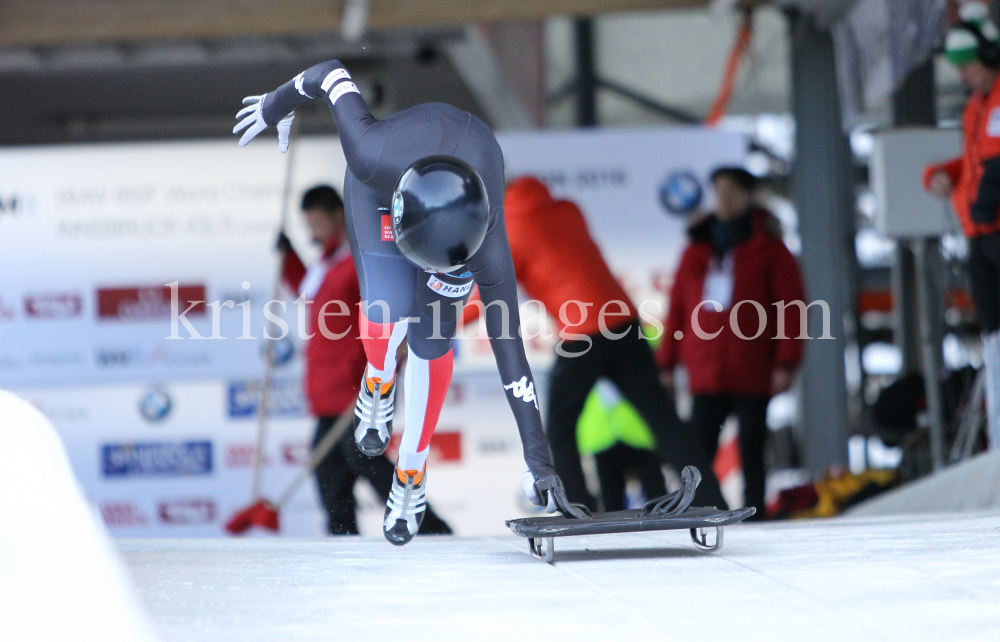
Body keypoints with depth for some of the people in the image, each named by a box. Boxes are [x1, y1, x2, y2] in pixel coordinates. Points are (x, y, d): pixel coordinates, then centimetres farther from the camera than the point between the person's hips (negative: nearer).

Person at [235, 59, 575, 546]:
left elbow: (509, 347, -36)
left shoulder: (488, 245, -42)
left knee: (431, 339, -7)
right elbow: (332, 72, -29)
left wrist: (538, 462, -35)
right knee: (386, 309, -21)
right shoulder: (372, 156, -46)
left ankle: (412, 473, 16)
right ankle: (379, 379, 17)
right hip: (379, 188, 0)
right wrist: (280, 102, -5)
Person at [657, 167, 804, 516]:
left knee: (751, 450, 1)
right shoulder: (697, 249, 15)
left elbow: (790, 306, -1)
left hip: (752, 374, -3)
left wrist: (785, 363, -9)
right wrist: (666, 362, 11)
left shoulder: (768, 247, 5)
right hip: (706, 373, 3)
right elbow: (677, 308, 16)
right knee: (699, 447, -4)